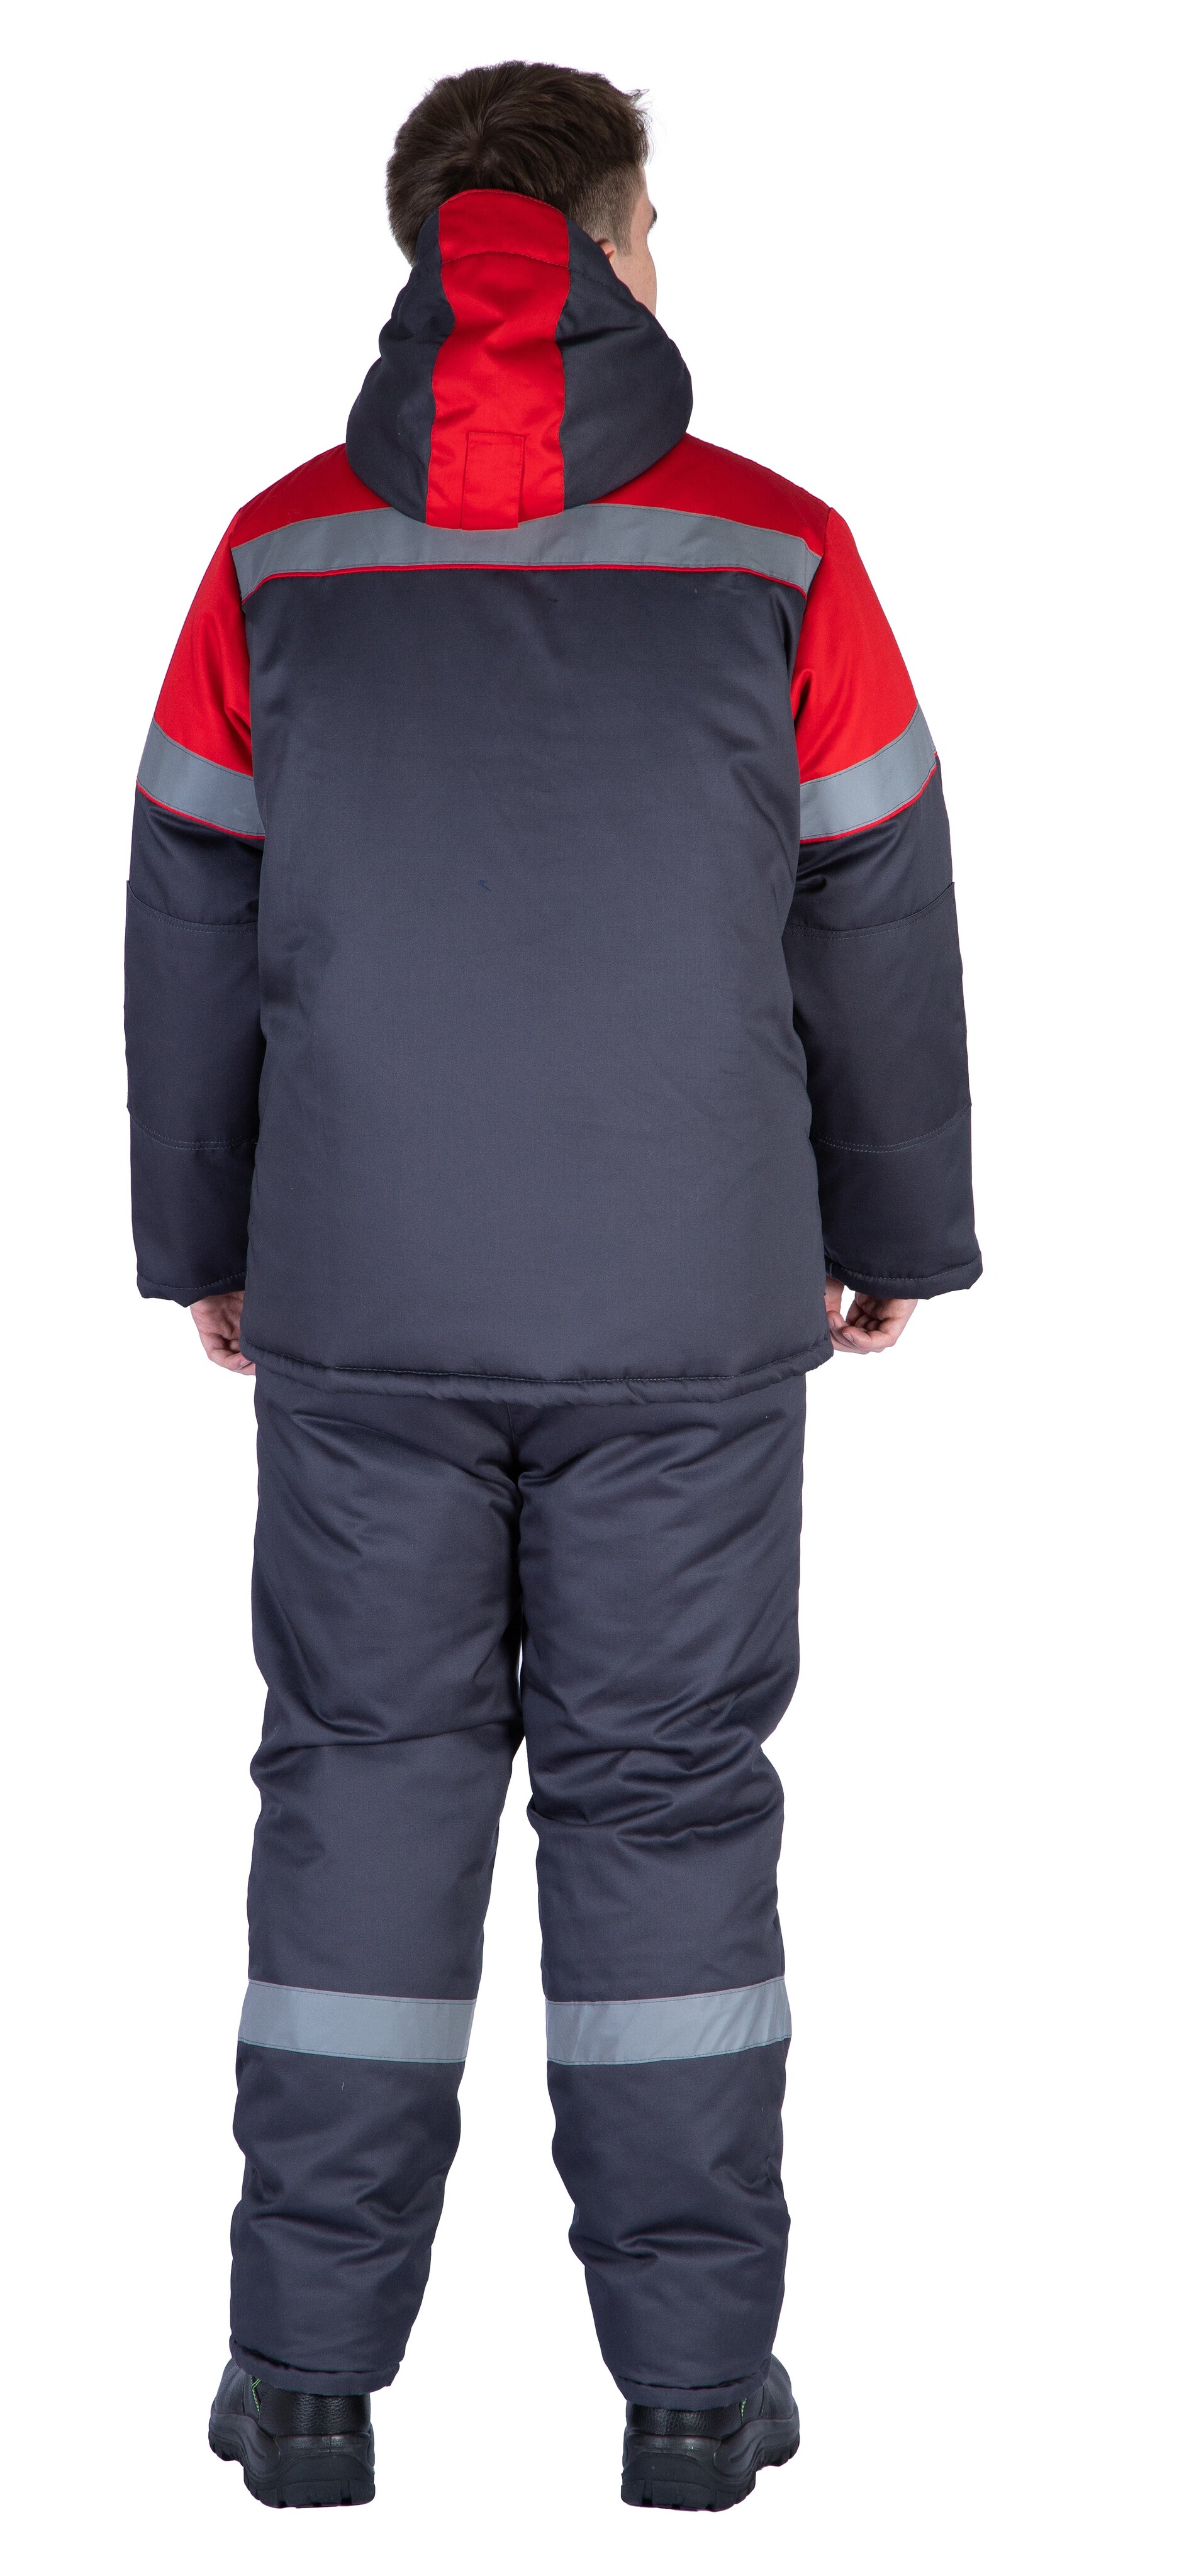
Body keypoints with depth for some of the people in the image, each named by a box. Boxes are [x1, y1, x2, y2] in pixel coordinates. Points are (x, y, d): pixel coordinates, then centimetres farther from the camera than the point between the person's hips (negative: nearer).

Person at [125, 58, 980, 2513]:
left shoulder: (284, 555, 0)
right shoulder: (770, 554, -4)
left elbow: (193, 918, 6)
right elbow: (874, 918, 2)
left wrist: (199, 1243, 17)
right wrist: (896, 1229, 15)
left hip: (361, 1306, 1)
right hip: (686, 1305, -1)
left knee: (363, 1779, 9)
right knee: (665, 1789, 7)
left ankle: (309, 2364, 11)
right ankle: (695, 2369, 11)